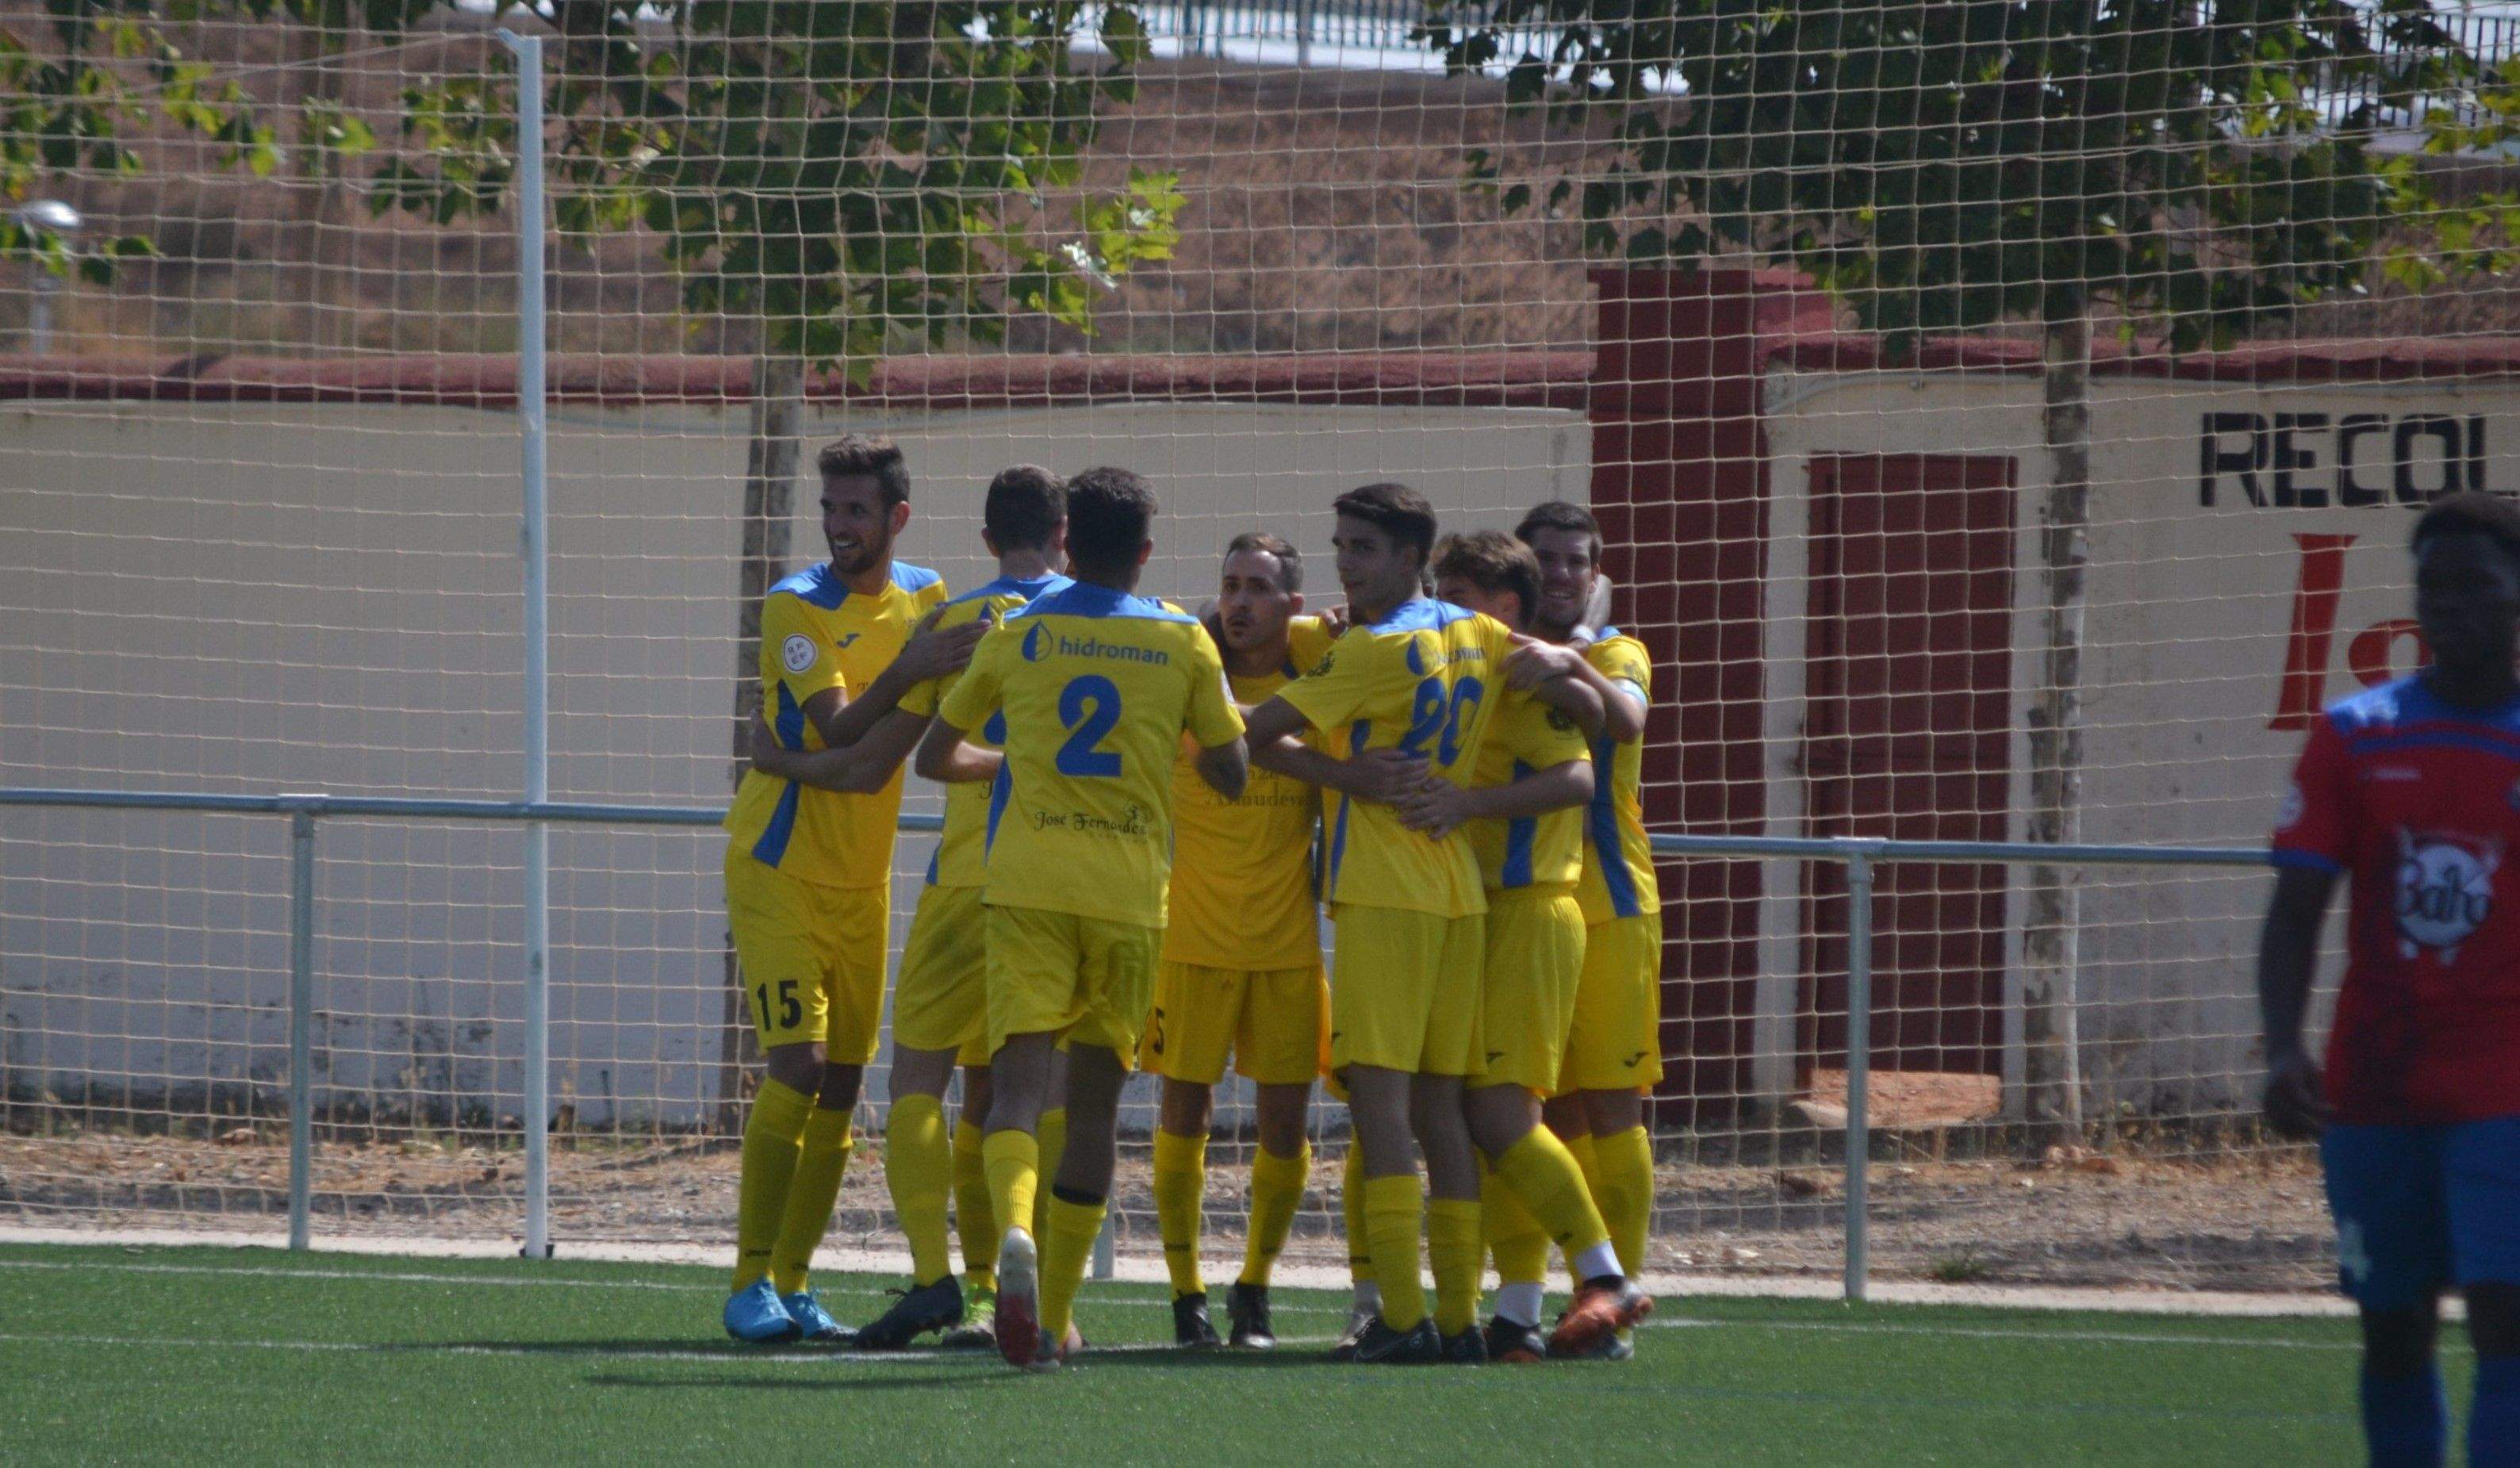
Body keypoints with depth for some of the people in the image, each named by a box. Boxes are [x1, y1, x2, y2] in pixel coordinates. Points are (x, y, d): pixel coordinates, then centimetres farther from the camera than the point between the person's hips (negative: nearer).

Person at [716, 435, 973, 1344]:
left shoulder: (924, 597, 5)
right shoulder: (797, 608, -13)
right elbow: (839, 731, -24)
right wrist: (906, 671, -39)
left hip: (864, 878, 6)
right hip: (780, 869, -6)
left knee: (842, 1087, 5)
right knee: (796, 1068, -16)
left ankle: (791, 1285, 11)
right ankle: (752, 1286, -13)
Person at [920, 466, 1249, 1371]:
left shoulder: (1016, 637, 7)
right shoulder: (1184, 645, 6)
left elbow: (933, 756, 16)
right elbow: (1232, 774, 9)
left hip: (1028, 881, -1)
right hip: (1132, 890, 1)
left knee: (1018, 1082, -9)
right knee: (1096, 1100, 11)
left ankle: (1015, 1231, -40)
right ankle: (1054, 1317, 13)